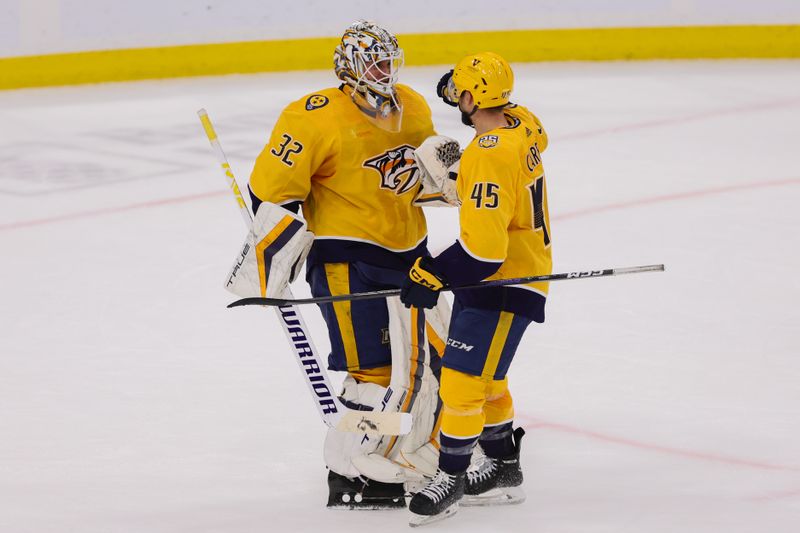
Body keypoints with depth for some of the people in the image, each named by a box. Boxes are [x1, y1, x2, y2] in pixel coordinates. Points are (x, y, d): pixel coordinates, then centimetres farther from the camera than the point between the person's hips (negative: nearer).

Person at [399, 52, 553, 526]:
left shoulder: (490, 157, -28)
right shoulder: (523, 123, -1)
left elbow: (483, 246, -30)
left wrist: (434, 274, -21)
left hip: (504, 285, -10)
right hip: (523, 267, 10)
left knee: (463, 378, -6)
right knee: (484, 375, 20)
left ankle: (452, 477, 4)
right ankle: (504, 469, 30)